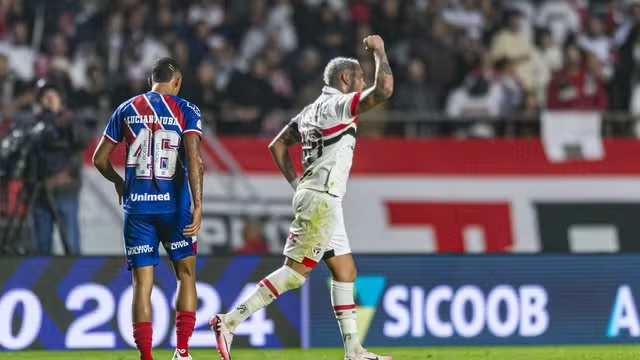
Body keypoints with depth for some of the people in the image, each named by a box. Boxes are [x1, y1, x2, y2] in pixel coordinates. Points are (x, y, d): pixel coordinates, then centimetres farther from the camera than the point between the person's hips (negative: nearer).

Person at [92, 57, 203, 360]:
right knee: (186, 274, 14)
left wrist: (118, 182, 31)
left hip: (137, 207, 1)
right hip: (174, 206, -1)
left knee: (142, 283, 3)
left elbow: (99, 158, 12)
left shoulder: (127, 110, 8)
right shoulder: (186, 111, 0)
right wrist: (198, 204, -17)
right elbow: (193, 158, -14)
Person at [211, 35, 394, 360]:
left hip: (312, 196, 10)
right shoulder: (339, 104, -9)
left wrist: (298, 184, 21)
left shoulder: (310, 111, 17)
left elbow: (277, 145, 22)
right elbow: (384, 89, -21)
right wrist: (379, 52, -7)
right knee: (296, 271, -11)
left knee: (345, 272, 11)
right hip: (322, 199, -10)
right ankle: (230, 321, -12)